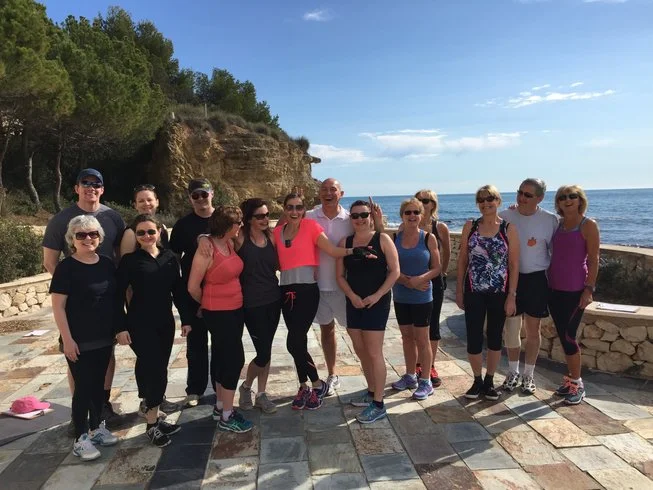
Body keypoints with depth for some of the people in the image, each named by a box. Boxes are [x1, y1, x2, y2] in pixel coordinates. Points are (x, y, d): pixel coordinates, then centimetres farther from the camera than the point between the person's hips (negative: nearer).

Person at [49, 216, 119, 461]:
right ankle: (80, 438, 15)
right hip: (79, 341, -5)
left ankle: (96, 427, 32)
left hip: (104, 338, 5)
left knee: (99, 384, 16)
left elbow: (116, 297, 13)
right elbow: (58, 306, -13)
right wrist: (67, 339, -15)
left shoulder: (107, 264, 4)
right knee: (83, 387, 2)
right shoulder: (66, 267, -11)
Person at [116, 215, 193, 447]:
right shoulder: (130, 260, -6)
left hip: (165, 323, 4)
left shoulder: (170, 257, 4)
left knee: (157, 372, 11)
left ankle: (154, 417, 26)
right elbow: (118, 295, -7)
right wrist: (121, 327, -12)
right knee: (155, 372, -6)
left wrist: (186, 318, 6)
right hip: (140, 325, -4)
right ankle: (152, 425, 8)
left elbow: (178, 290, 8)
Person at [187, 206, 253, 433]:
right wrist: (207, 304, 3)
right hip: (218, 314, -8)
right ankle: (227, 416, 10)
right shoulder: (207, 250, -19)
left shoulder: (230, 244, 3)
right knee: (235, 359, -4)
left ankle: (220, 406, 32)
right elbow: (193, 287, -15)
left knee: (224, 358, 17)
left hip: (235, 310, 8)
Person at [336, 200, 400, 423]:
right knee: (361, 351, 13)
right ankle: (371, 393, 31)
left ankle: (378, 404, 5)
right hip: (354, 302, 5)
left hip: (377, 302, -5)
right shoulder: (345, 243, 5)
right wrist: (352, 296, -10)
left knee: (374, 353, -5)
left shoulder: (382, 239, -5)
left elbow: (395, 271, -8)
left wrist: (377, 295, -16)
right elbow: (340, 275, 5)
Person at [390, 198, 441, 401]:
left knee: (422, 338, 3)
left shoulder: (428, 238, -5)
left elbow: (436, 269, -4)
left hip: (422, 298, -3)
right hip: (400, 297, 3)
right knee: (407, 336, 14)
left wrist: (419, 279, -20)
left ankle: (425, 381, 17)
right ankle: (410, 376, 30)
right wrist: (407, 281, -16)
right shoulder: (394, 238, 1)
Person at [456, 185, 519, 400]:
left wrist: (512, 295, -7)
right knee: (473, 338, 2)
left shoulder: (509, 229, -3)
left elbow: (514, 265, -4)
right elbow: (462, 259, 5)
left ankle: (489, 381, 28)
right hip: (474, 292, 1)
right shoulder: (470, 226, 2)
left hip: (499, 292, -1)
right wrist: (459, 290, 4)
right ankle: (477, 380, 23)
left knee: (495, 337, 11)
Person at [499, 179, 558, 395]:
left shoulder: (550, 220, -7)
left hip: (536, 279, -1)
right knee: (510, 328, 9)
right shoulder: (505, 216, -4)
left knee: (533, 330, 9)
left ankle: (528, 375, 25)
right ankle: (513, 373, 27)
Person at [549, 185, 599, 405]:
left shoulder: (588, 225, -5)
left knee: (568, 336, -5)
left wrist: (589, 288, -15)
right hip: (554, 288, 6)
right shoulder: (557, 224, 10)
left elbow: (593, 260, -8)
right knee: (562, 336, 11)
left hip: (575, 290, -6)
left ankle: (577, 385, 9)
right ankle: (571, 379, 23)